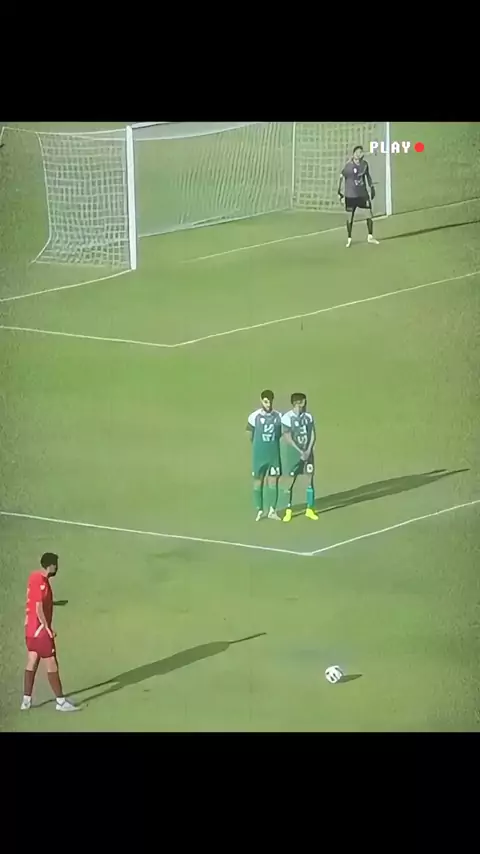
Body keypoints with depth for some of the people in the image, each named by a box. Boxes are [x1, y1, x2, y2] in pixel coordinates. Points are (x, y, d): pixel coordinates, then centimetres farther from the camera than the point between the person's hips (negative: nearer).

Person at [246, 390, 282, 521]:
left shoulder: (278, 416, -2)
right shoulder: (254, 417, -9)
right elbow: (251, 436, 3)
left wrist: (272, 444, 4)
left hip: (274, 454, 2)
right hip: (259, 454, -2)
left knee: (273, 481, 3)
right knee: (258, 481, 3)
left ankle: (272, 511, 10)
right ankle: (259, 511, 12)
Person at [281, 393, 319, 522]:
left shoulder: (308, 417, 1)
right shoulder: (287, 418, -13)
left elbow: (313, 435, 3)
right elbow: (288, 438, -14)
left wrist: (308, 450, -9)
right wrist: (300, 452, -16)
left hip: (307, 452, 4)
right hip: (292, 452, -4)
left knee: (310, 480, 4)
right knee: (289, 482, -1)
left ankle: (310, 509, 14)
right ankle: (288, 511, 7)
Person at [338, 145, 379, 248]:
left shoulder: (364, 164, -3)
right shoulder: (348, 165, -16)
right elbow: (341, 177, -10)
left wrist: (371, 187, 14)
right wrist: (339, 191, -11)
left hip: (363, 194, 4)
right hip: (350, 195, -4)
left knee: (369, 213, 2)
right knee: (350, 216, 4)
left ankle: (370, 237, 17)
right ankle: (349, 239, 18)